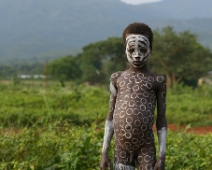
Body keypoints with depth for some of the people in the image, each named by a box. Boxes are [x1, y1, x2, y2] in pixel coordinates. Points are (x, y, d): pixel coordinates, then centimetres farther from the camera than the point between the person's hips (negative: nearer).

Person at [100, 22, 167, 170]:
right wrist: (104, 152, 7)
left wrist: (162, 156, -2)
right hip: (121, 147, 2)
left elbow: (162, 121, 3)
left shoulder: (157, 81, 3)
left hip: (146, 147, -2)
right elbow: (111, 117, 11)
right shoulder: (117, 78, 9)